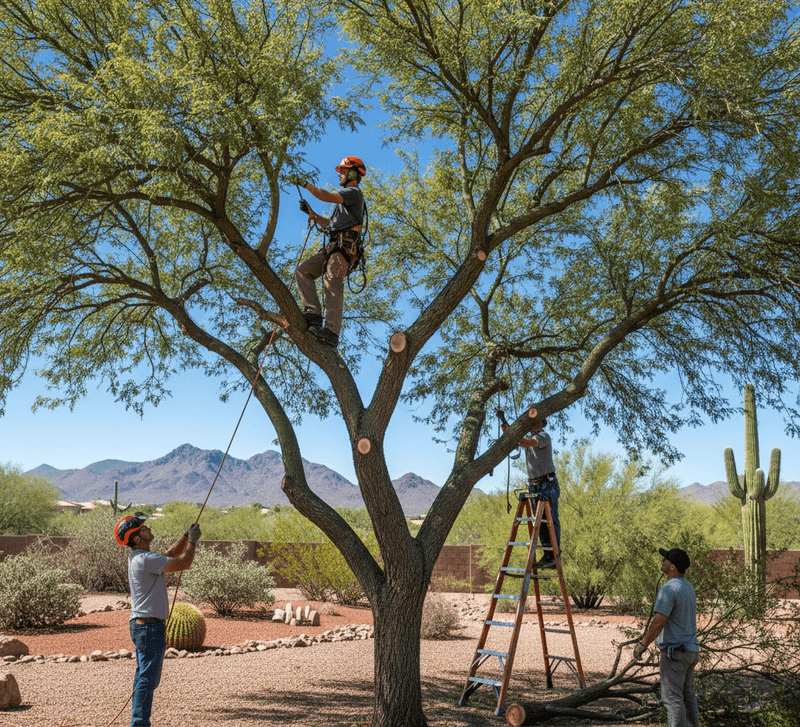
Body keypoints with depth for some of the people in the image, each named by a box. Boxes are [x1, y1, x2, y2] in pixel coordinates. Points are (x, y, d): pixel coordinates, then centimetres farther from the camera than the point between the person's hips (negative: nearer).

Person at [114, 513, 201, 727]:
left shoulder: (138, 557, 13)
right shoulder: (145, 559, -19)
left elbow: (170, 554, 23)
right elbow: (183, 563, -17)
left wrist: (186, 536, 13)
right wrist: (192, 540, -3)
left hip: (141, 625, 10)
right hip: (149, 627, -10)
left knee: (144, 678, 16)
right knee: (147, 679, -8)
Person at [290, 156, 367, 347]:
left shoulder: (354, 192, 1)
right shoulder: (345, 197, 33)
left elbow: (326, 196, -14)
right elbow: (330, 224, 33)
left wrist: (305, 184, -5)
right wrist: (311, 213, 22)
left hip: (345, 246, -10)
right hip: (333, 247, 10)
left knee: (332, 283, -24)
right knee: (303, 271, 0)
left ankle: (331, 333, -33)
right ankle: (313, 313, -10)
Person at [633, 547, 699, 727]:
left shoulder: (669, 589, -19)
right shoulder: (688, 587, 12)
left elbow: (659, 622, -23)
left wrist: (642, 644, -13)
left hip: (674, 651, -9)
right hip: (691, 650, 10)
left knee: (672, 698, -6)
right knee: (688, 696, 17)